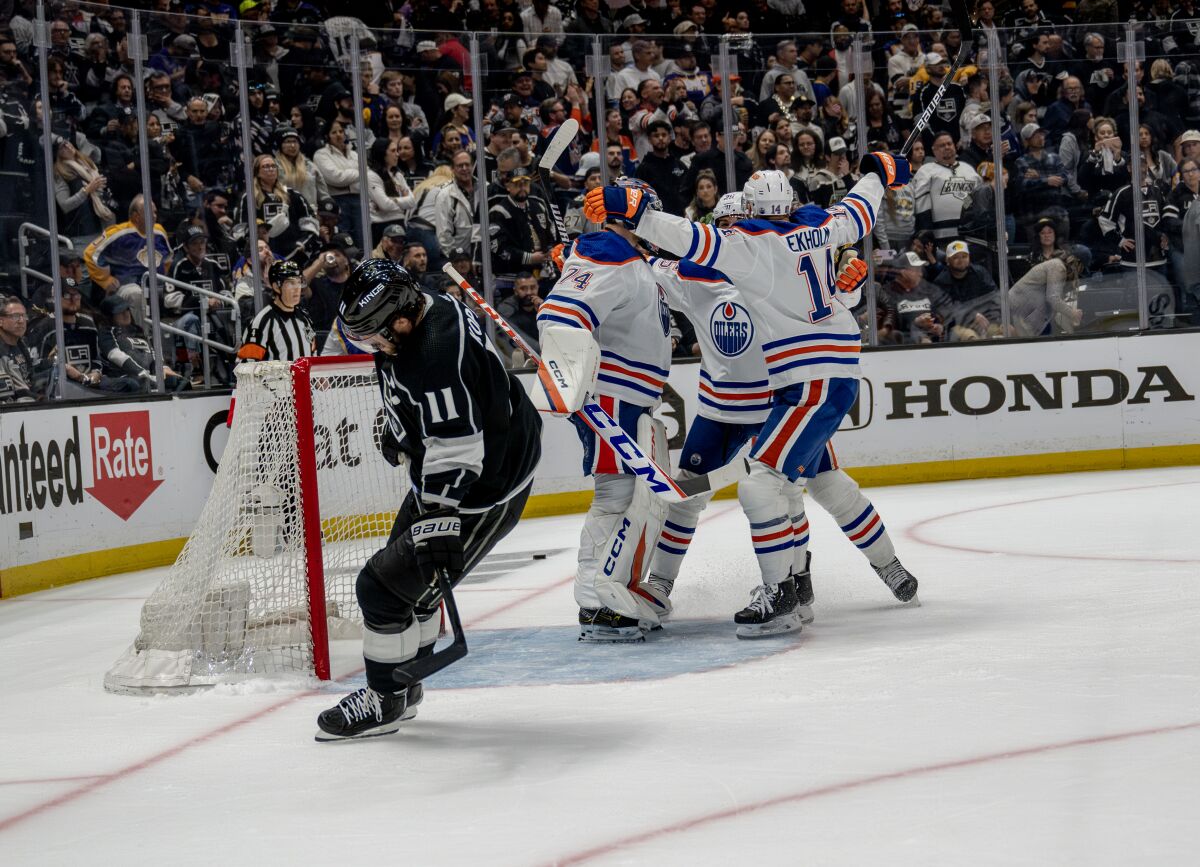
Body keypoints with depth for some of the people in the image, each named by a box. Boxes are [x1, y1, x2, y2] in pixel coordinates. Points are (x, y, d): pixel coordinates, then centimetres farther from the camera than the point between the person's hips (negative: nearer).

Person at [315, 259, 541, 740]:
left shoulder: (439, 354, -34)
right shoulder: (420, 312, -3)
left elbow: (456, 452, -35)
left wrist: (441, 523, -37)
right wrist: (398, 430, 30)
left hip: (484, 488, -10)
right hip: (442, 474, 10)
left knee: (384, 585, -7)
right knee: (408, 570, 21)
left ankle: (385, 700, 9)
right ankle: (405, 685, 36)